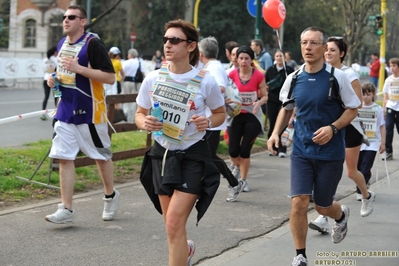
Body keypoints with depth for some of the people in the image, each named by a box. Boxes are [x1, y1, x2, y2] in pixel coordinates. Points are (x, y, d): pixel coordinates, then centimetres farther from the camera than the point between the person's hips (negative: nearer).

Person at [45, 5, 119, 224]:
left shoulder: (92, 43, -14)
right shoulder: (62, 44, 10)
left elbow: (110, 77, -19)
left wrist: (79, 68, -25)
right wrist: (54, 78, 5)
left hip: (89, 112, -6)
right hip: (65, 110, 7)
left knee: (101, 156, 9)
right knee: (64, 157, 0)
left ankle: (110, 196, 31)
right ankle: (66, 209, 3)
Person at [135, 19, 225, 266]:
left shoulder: (206, 81, -13)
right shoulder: (153, 79, -5)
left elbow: (221, 113, 3)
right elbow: (140, 114, 6)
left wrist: (209, 122, -20)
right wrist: (144, 123, -17)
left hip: (193, 156, -4)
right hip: (162, 154, 4)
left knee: (174, 223, -13)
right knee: (172, 224, 16)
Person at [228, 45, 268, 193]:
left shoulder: (258, 76, -9)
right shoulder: (232, 74, -5)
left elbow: (265, 96, -1)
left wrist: (258, 103, -21)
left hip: (252, 116, -1)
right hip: (236, 115, 2)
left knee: (245, 150, -3)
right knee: (233, 150, -4)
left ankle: (243, 180, 17)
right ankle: (236, 166, 32)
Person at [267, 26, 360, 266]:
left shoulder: (337, 78, -11)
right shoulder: (294, 79, 0)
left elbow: (353, 109, -4)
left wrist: (333, 128, -19)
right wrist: (276, 133, 2)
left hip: (331, 152, -2)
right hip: (301, 150, 2)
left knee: (322, 206, 9)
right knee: (299, 202, -10)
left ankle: (342, 215, 47)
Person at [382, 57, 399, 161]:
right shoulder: (389, 79, 4)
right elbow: (386, 96, 10)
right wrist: (383, 108, 6)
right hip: (390, 107, 2)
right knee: (388, 129, -7)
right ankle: (388, 152, -3)